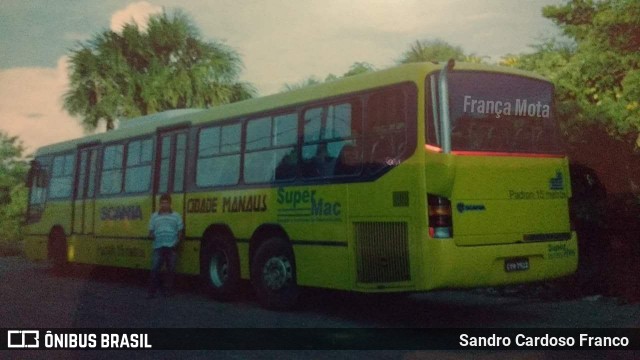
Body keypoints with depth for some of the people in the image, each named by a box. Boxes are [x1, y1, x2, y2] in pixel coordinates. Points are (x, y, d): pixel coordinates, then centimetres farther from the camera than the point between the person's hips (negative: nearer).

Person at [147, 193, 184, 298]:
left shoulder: (176, 216, 9)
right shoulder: (154, 216, 13)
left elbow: (180, 232, 9)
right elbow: (151, 232, 15)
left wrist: (177, 242, -5)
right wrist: (151, 235, -7)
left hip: (171, 247, 0)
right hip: (158, 247, 0)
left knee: (171, 270, 3)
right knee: (154, 269, -7)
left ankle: (168, 290, 14)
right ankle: (152, 291, -2)